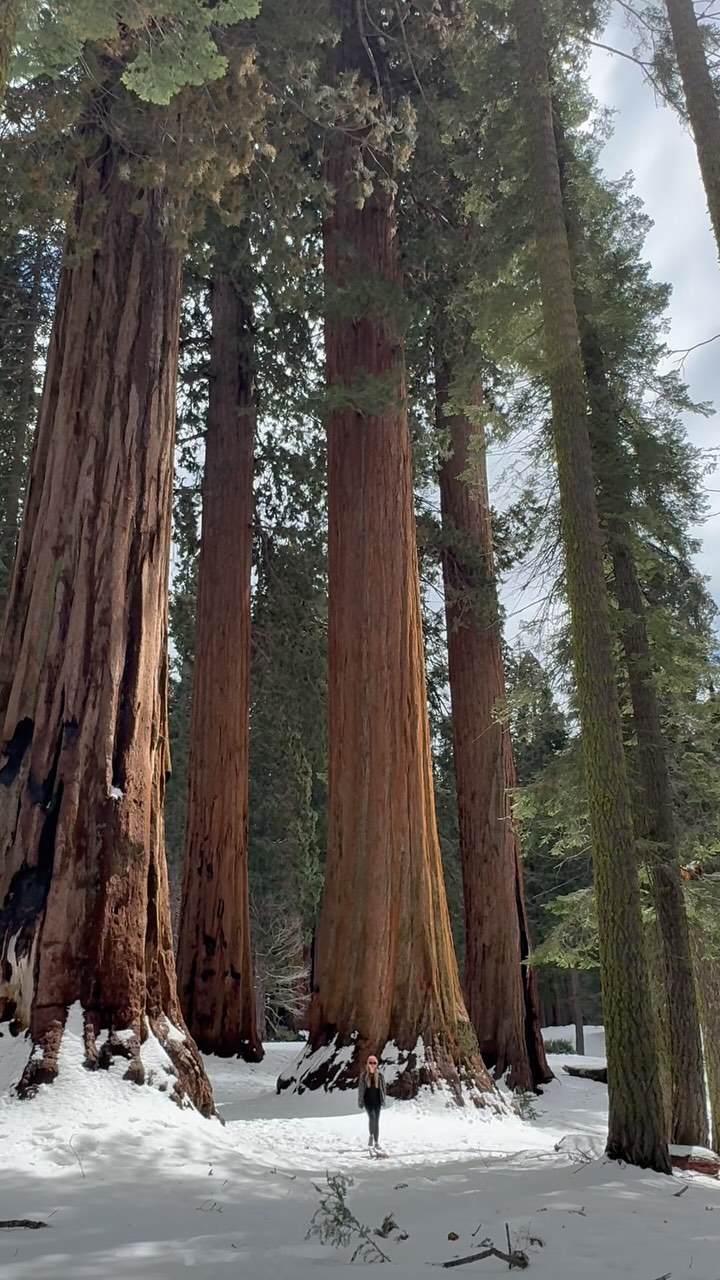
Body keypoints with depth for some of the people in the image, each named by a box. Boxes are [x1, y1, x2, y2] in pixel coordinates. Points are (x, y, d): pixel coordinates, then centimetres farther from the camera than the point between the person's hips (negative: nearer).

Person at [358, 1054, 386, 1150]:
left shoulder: (380, 1075, -2)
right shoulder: (364, 1075, -3)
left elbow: (383, 1088, 4)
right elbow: (361, 1088, 1)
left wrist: (383, 1100, 1)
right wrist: (360, 1101, 0)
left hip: (377, 1101, 1)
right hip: (368, 1101, -1)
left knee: (376, 1120, 6)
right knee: (372, 1116, -24)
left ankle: (376, 1141, 15)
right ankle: (371, 1135, -9)